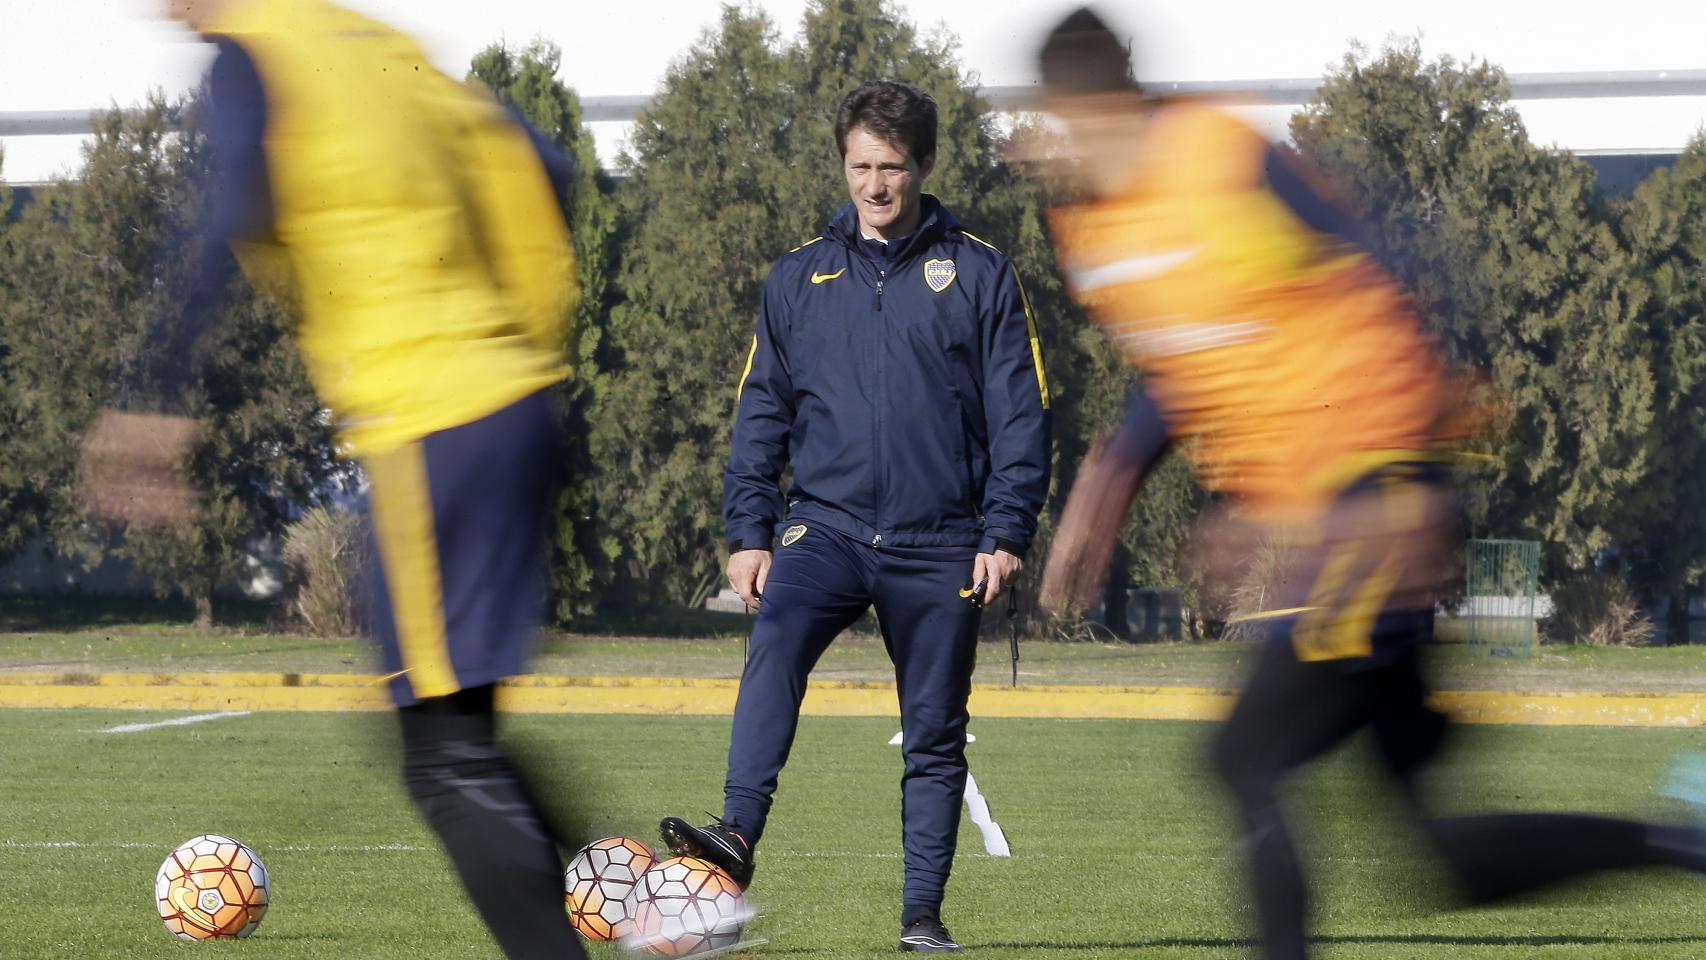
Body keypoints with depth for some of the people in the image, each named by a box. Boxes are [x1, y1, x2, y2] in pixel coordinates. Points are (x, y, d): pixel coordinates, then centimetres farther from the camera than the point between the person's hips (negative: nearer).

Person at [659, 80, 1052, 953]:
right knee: (777, 640, -29)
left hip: (939, 543, 0)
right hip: (827, 525, 0)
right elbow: (761, 412, 14)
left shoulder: (980, 275, 5)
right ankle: (738, 836, -41)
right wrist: (748, 530, 6)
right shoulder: (800, 277, 11)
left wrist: (1005, 534, -5)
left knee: (935, 737, 4)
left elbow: (1020, 414, 3)